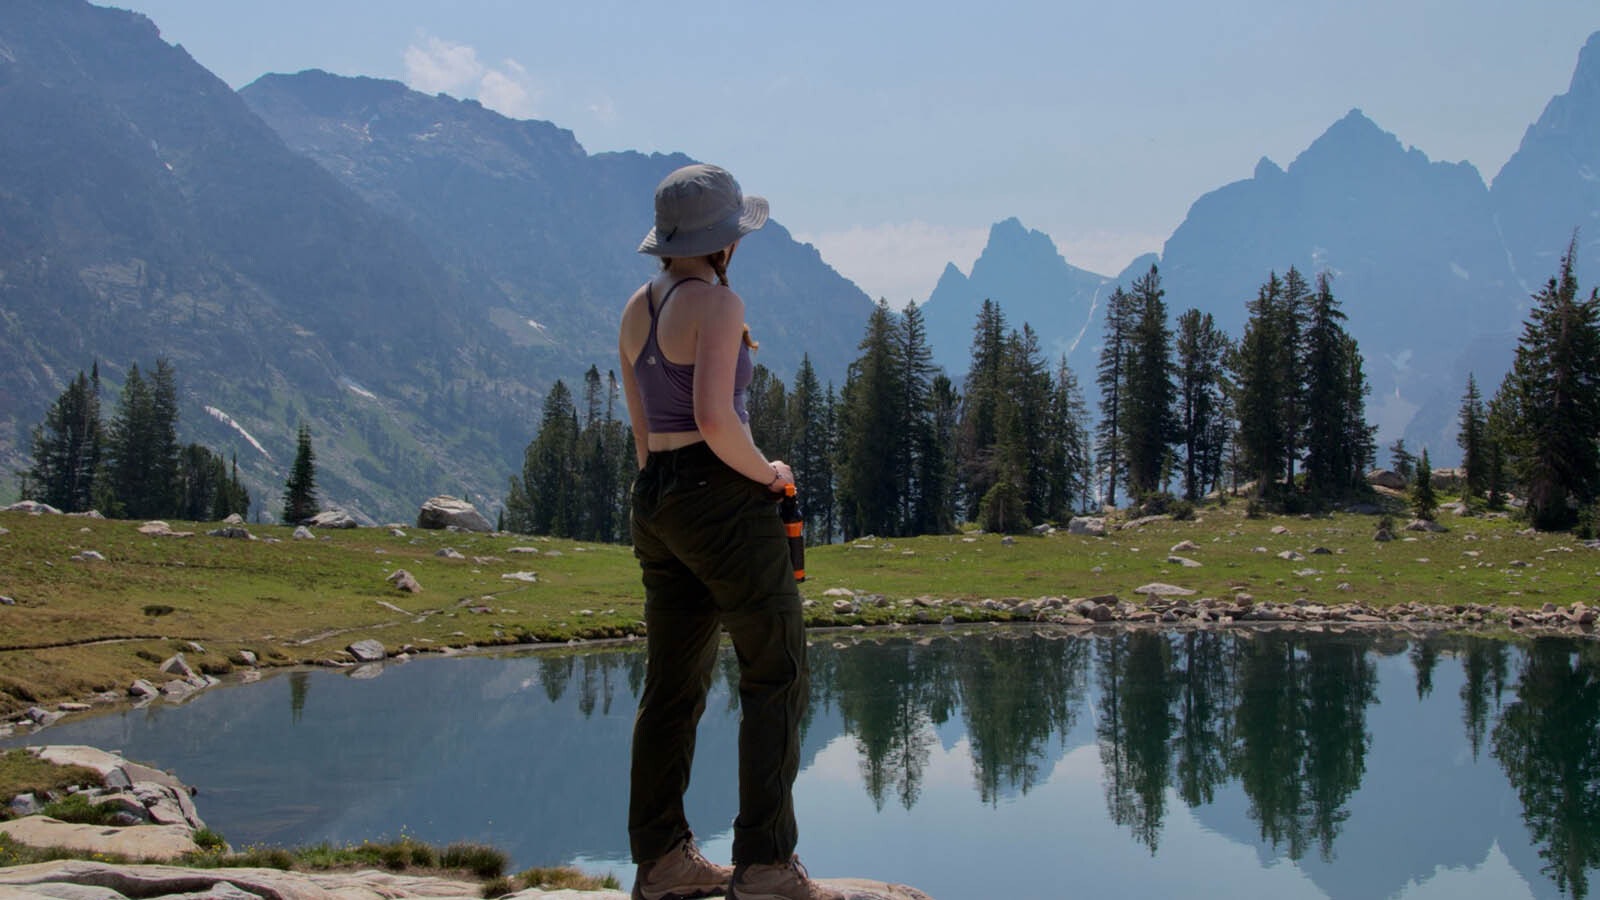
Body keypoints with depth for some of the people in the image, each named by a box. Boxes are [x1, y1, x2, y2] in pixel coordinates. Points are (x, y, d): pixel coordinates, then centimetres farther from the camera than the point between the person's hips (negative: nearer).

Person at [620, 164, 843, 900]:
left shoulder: (637, 308, 12)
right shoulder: (717, 304, -13)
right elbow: (715, 418, -24)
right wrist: (766, 473, -7)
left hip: (656, 500, 8)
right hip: (722, 498, -8)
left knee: (673, 686, 12)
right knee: (776, 675, -2)